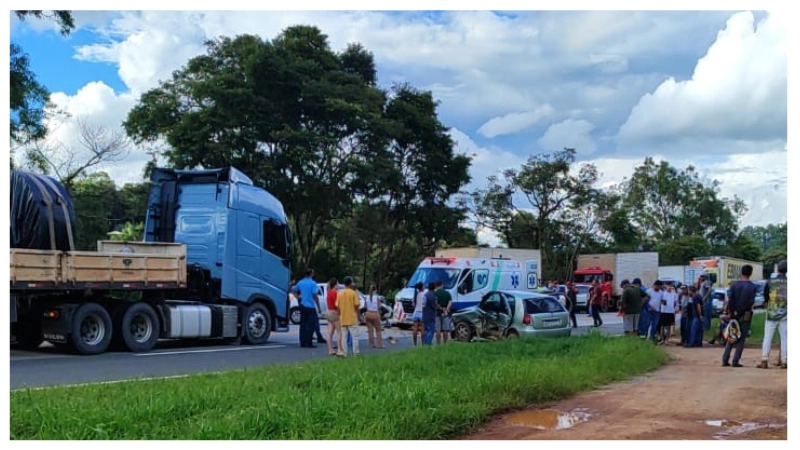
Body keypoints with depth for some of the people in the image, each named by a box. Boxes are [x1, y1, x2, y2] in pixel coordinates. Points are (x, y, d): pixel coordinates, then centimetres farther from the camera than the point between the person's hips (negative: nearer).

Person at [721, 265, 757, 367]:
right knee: (741, 339, 4)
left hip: (734, 315, 3)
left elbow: (729, 299, -7)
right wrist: (748, 313, 0)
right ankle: (735, 361, -1)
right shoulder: (752, 286, -7)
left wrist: (729, 312, -1)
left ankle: (725, 360, 8)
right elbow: (751, 302, -12)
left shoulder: (734, 284, -1)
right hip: (745, 315, -3)